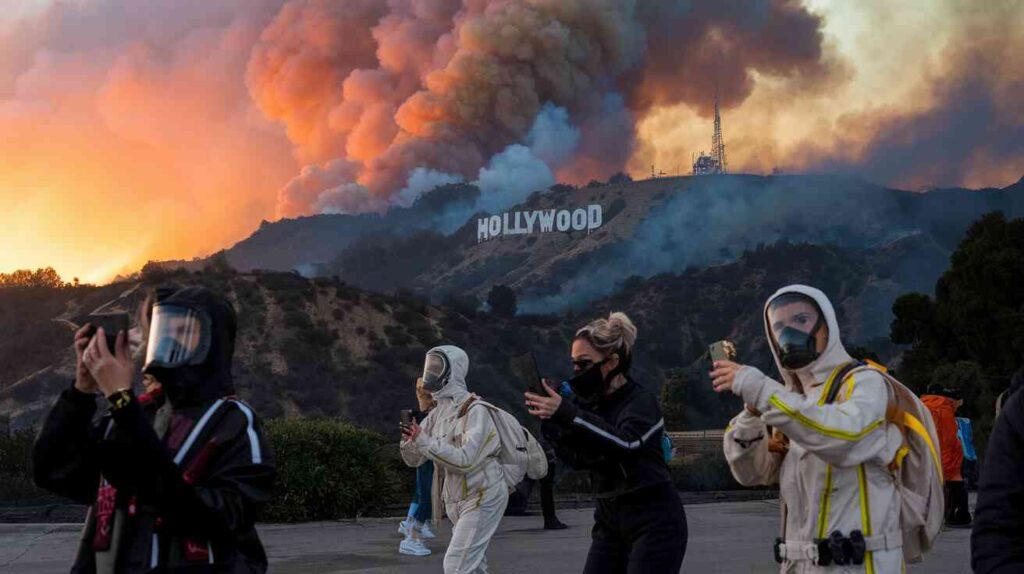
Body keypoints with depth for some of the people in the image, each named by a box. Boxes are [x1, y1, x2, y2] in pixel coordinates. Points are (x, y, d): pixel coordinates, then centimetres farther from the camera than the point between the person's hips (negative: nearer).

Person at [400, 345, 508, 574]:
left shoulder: (475, 410, -17)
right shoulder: (437, 413, 6)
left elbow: (465, 460, -27)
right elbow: (414, 459, 4)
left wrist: (424, 441, -29)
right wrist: (409, 439, -18)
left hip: (482, 497, -8)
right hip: (456, 501, 8)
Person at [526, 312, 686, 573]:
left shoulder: (642, 402, -14)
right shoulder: (590, 402, 6)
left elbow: (625, 442, -34)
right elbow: (577, 458, 1)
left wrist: (566, 413, -41)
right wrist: (549, 419, -13)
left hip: (653, 522, -7)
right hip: (609, 520, 7)